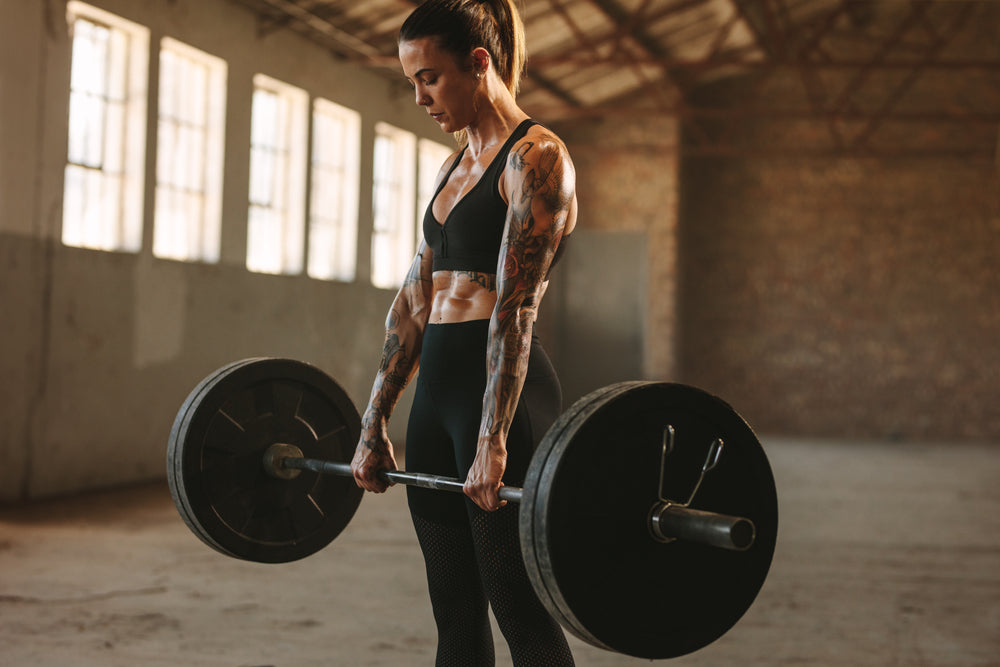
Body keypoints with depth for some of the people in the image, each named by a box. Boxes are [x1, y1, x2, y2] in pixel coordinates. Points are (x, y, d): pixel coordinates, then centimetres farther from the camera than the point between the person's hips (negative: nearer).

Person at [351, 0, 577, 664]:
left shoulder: (536, 159, -9)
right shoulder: (457, 166, 17)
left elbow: (516, 305, -19)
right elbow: (415, 300, 16)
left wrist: (493, 441, -24)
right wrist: (375, 423, 13)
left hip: (503, 392, -8)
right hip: (439, 389, 9)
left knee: (522, 612, -2)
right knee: (455, 610, 13)